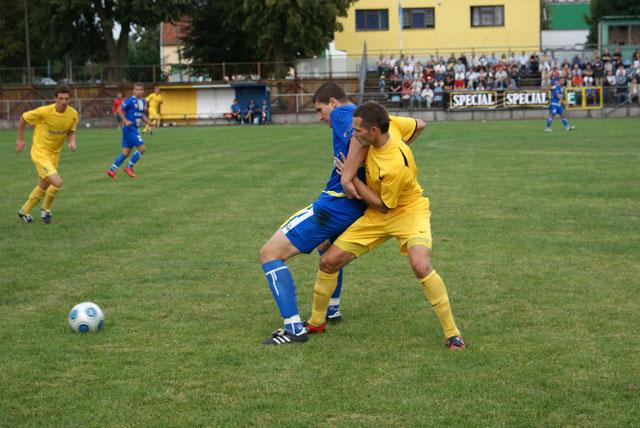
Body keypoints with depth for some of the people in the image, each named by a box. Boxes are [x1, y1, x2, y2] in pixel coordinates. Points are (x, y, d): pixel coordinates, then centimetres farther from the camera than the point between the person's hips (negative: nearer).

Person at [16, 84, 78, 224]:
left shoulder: (73, 114, -10)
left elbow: (71, 132, 8)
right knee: (57, 182, -20)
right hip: (40, 151, -6)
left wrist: (72, 142, -15)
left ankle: (24, 211, 39)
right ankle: (46, 209, 6)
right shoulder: (44, 111, -23)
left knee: (44, 185, 18)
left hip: (55, 153, 6)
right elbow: (23, 118, -7)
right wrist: (20, 139, 1)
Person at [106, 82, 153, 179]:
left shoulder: (143, 101, 11)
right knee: (141, 148, -12)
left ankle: (112, 170, 13)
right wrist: (125, 121, -21)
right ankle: (129, 167, 1)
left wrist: (149, 122, 8)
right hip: (129, 127, -8)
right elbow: (119, 110, -9)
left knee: (126, 152, 8)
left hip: (134, 128, 8)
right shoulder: (130, 100, -12)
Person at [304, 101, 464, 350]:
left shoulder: (395, 166, -35)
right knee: (328, 262, 2)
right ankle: (316, 322, 24)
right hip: (375, 217, 8)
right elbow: (417, 125, 4)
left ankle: (452, 334, -19)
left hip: (408, 211, -8)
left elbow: (383, 206, -20)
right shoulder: (390, 124, -16)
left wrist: (351, 179, -18)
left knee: (421, 266, -34)